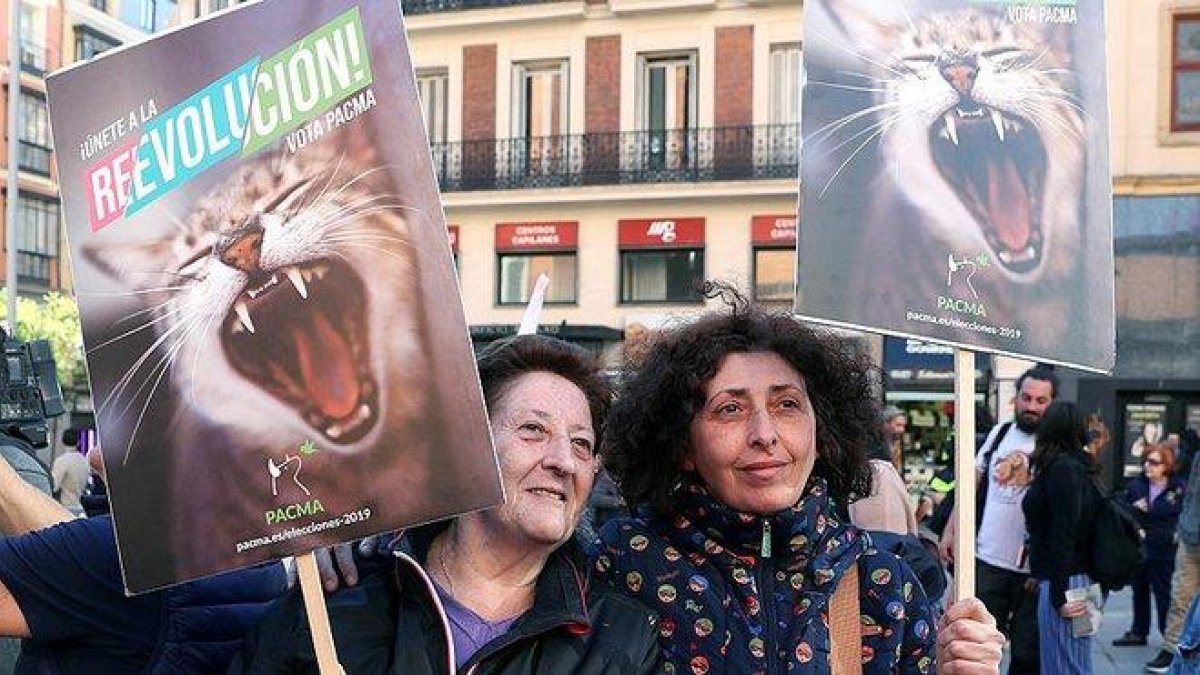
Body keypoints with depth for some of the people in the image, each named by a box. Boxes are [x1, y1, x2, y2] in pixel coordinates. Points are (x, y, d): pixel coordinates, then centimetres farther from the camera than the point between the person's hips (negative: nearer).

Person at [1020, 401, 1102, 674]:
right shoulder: (1078, 465, 13)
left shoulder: (1062, 469, -14)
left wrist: (1059, 594, -17)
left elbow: (1063, 536, -18)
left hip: (1062, 581, -9)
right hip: (1081, 577, 9)